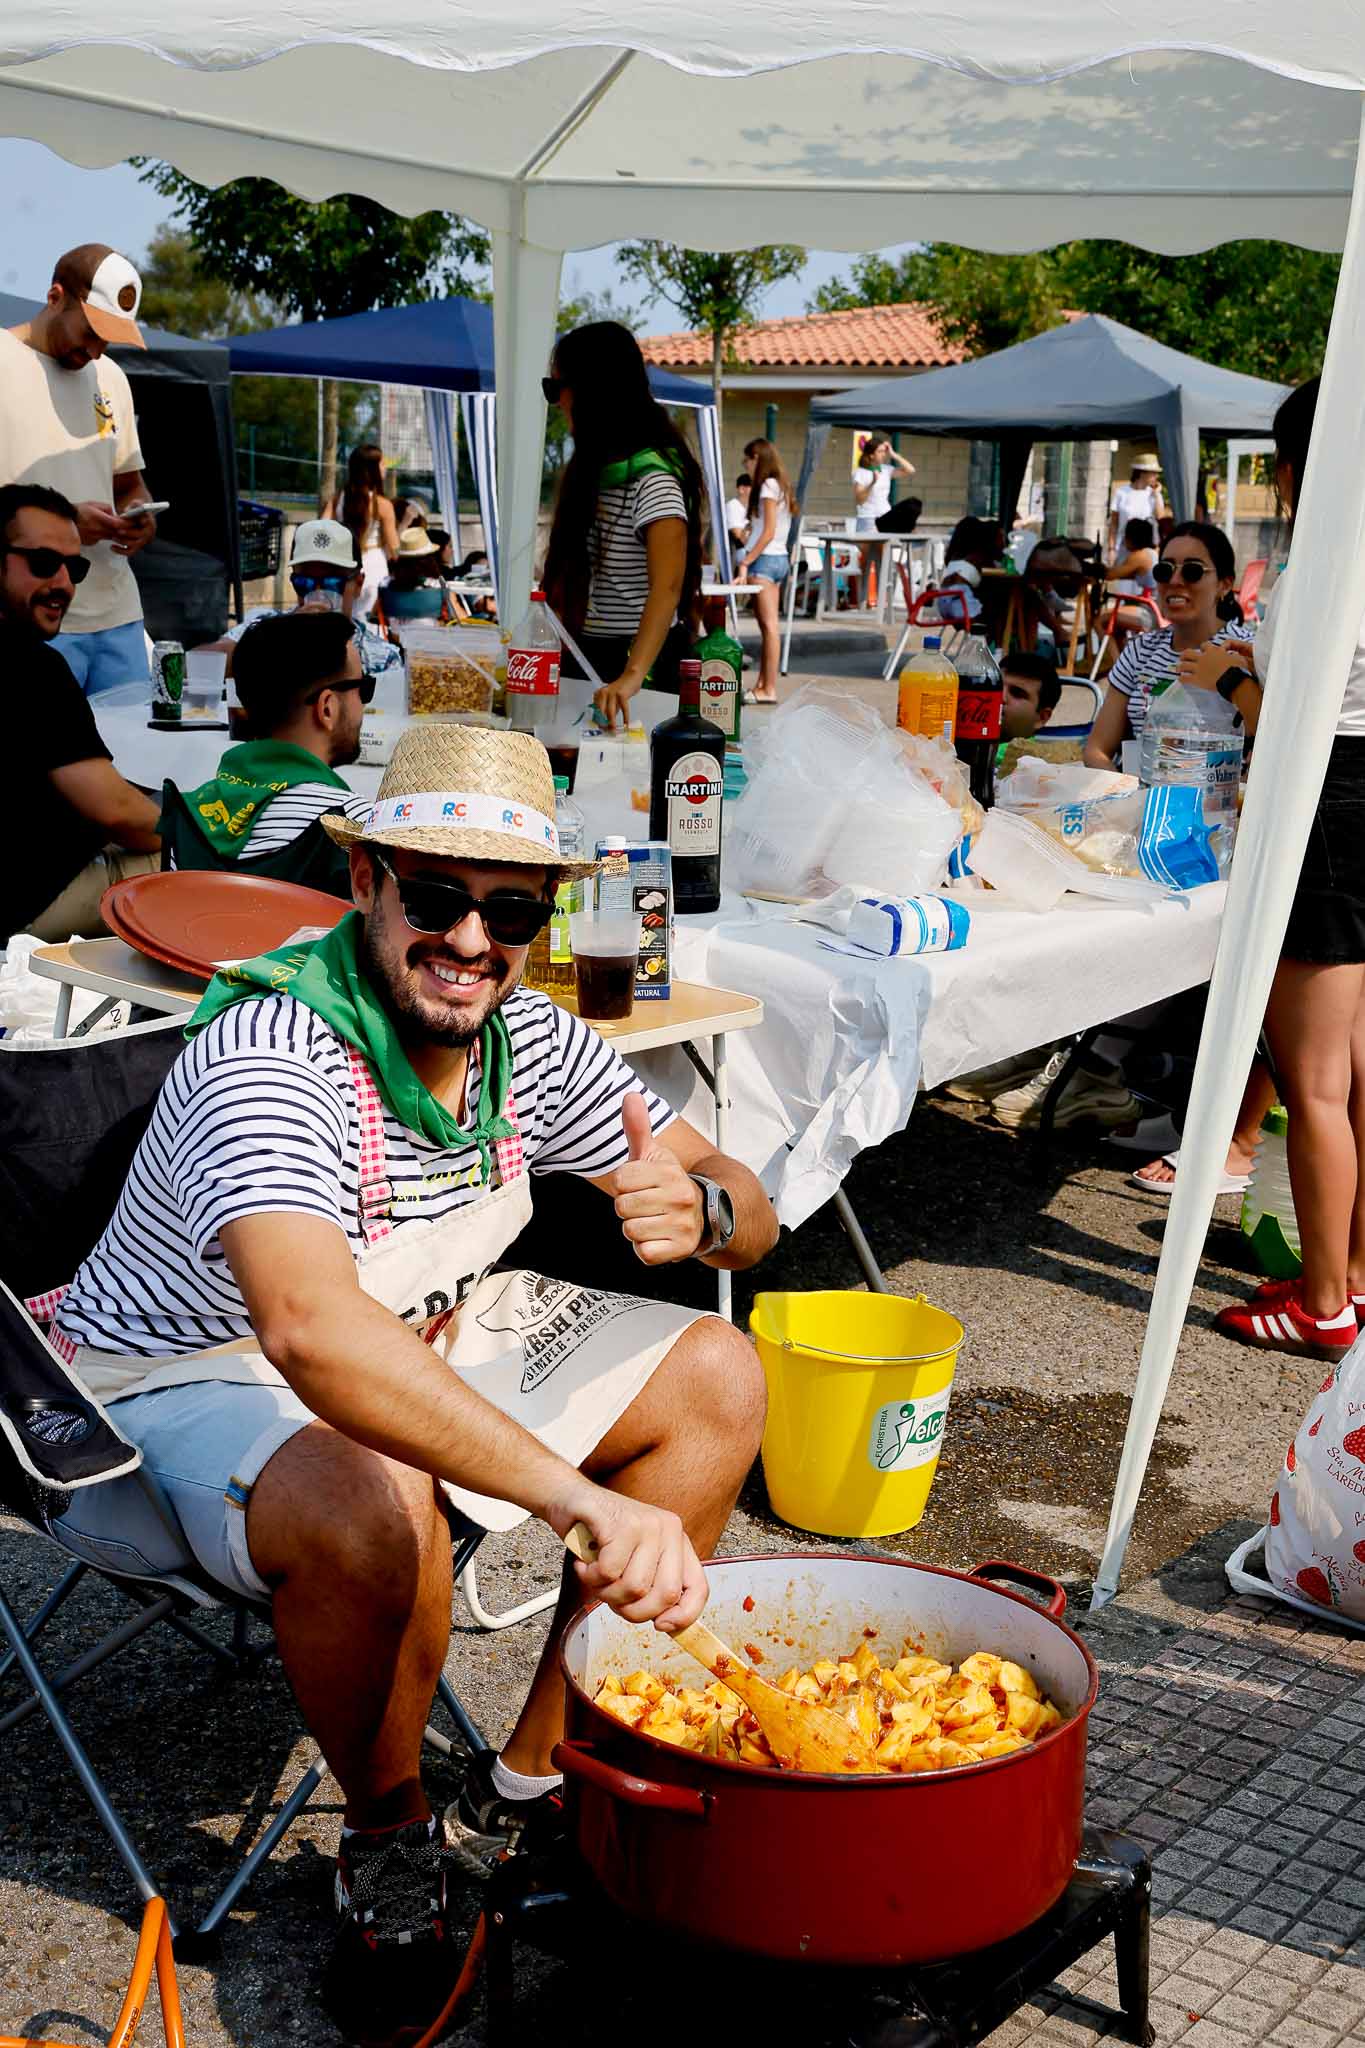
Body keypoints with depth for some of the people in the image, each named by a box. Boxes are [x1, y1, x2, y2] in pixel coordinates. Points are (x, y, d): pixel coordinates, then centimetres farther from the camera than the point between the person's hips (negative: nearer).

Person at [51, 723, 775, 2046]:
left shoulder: (529, 1042, -9)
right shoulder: (271, 1056, -32)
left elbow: (751, 1212, -2)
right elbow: (310, 1330, -50)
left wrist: (699, 1210, -29)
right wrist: (586, 1500, -58)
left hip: (420, 1349, 8)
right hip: (181, 1380, -7)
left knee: (716, 1382, -3)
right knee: (375, 1506, -39)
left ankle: (532, 1784, 4)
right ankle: (387, 1844, -7)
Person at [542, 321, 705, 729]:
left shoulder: (651, 477, -18)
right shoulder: (594, 466, 11)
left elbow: (667, 587, -30)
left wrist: (632, 676, -42)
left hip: (642, 658, -9)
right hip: (589, 652, 9)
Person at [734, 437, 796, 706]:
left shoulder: (768, 485, -11)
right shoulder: (781, 485, 15)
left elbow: (768, 532, -16)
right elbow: (769, 530, 12)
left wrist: (746, 562, -16)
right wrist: (748, 557, 10)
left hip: (765, 559, -9)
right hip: (779, 559, 9)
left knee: (769, 625, -9)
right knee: (767, 625, 10)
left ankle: (769, 690, -9)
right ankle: (762, 684, 14)